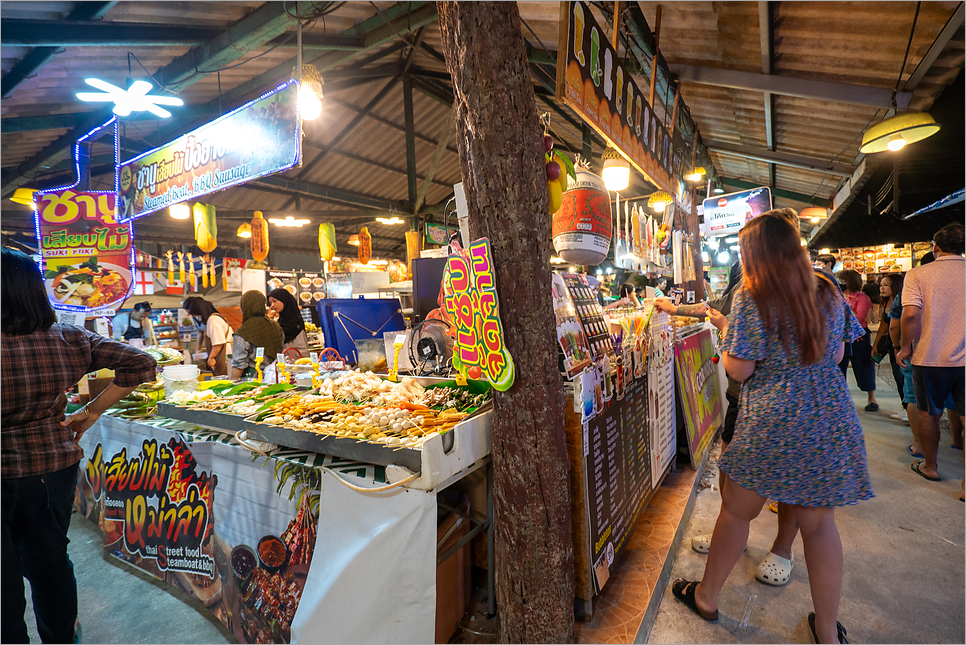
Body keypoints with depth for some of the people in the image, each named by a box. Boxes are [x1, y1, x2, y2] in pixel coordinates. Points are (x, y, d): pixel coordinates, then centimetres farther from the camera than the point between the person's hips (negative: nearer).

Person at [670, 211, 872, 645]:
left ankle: (706, 597, 31)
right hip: (831, 419, 6)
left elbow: (739, 369, -14)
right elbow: (836, 356, 14)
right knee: (819, 523, 16)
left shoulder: (751, 297, -12)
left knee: (736, 511, 11)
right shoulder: (828, 292, 6)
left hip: (773, 423, -5)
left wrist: (723, 327, 2)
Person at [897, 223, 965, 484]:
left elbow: (910, 313, -16)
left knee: (929, 414, 14)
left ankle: (930, 467, 28)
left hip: (930, 358, -2)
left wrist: (906, 347, -5)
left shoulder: (918, 274, -6)